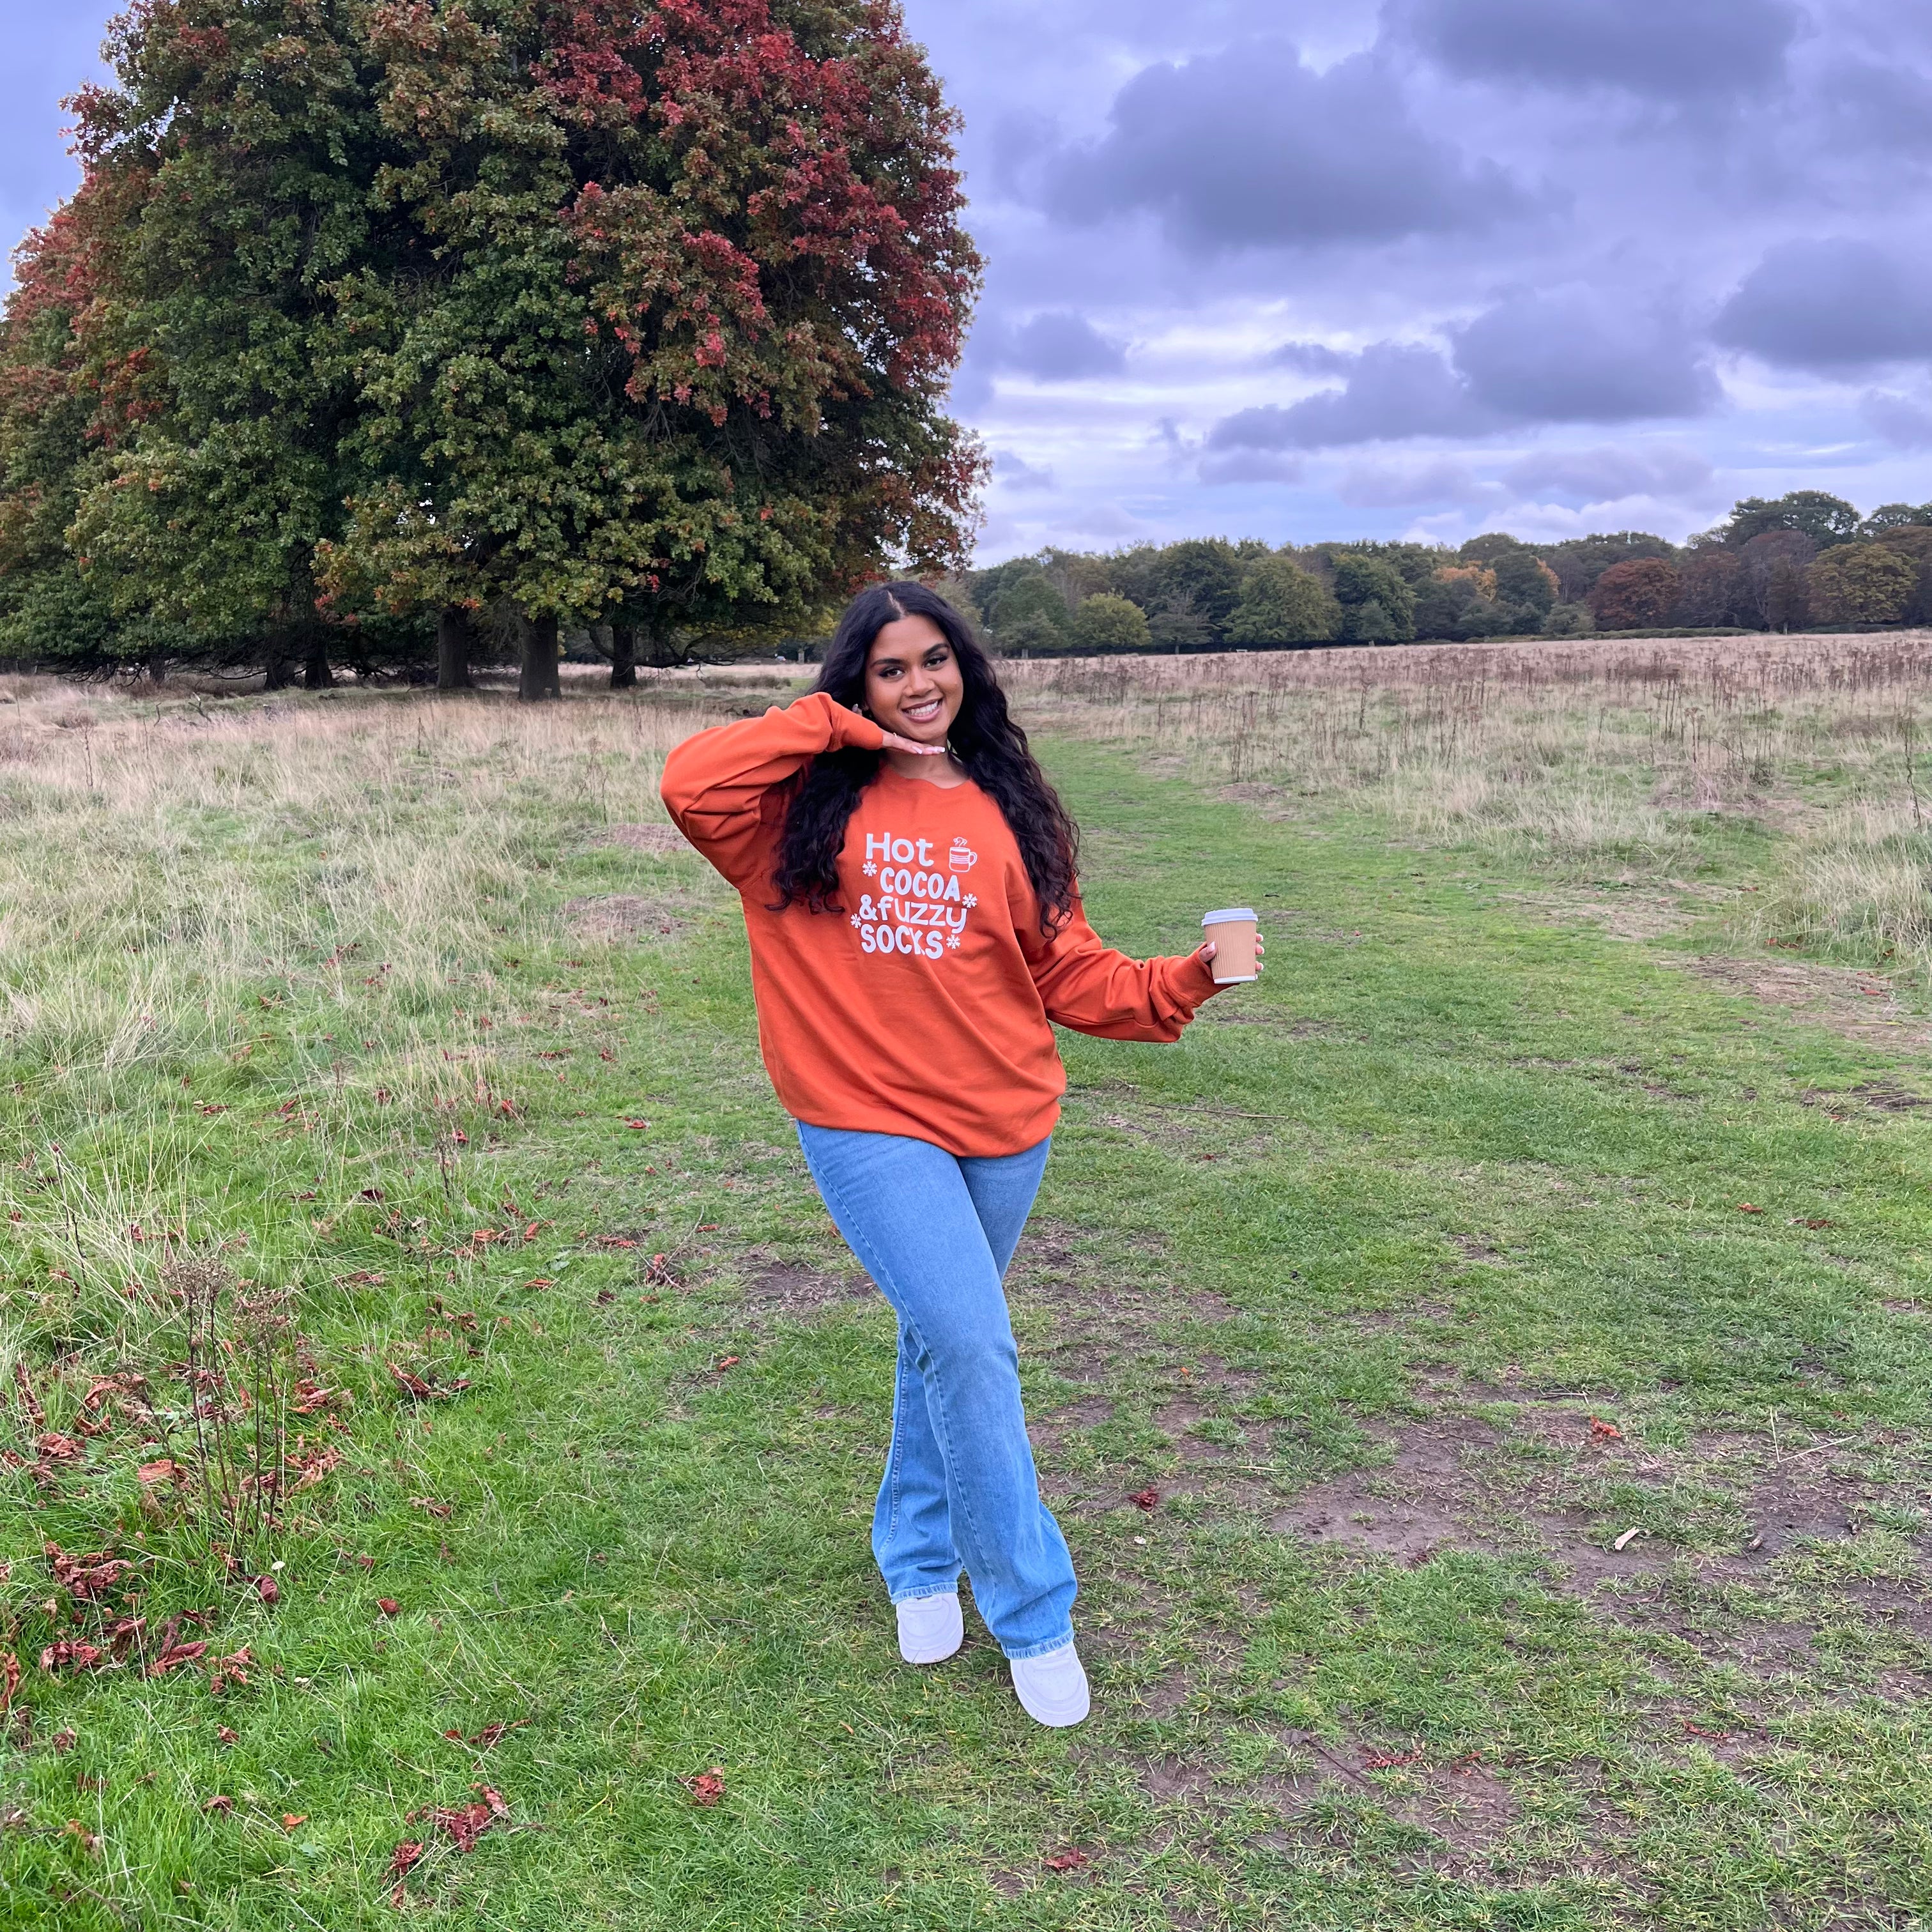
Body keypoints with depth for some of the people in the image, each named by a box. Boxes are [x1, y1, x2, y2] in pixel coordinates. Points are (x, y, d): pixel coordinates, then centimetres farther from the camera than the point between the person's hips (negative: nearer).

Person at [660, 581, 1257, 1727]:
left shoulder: (1009, 814, 6)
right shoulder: (813, 805, 0)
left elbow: (1069, 975, 5)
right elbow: (691, 785, -18)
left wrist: (1182, 985, -9)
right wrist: (831, 726, -12)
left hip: (1001, 1123, 4)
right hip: (869, 1125, -3)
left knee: (948, 1341, 17)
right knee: (968, 1342, -14)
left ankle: (919, 1555, 41)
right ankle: (1035, 1616, 2)